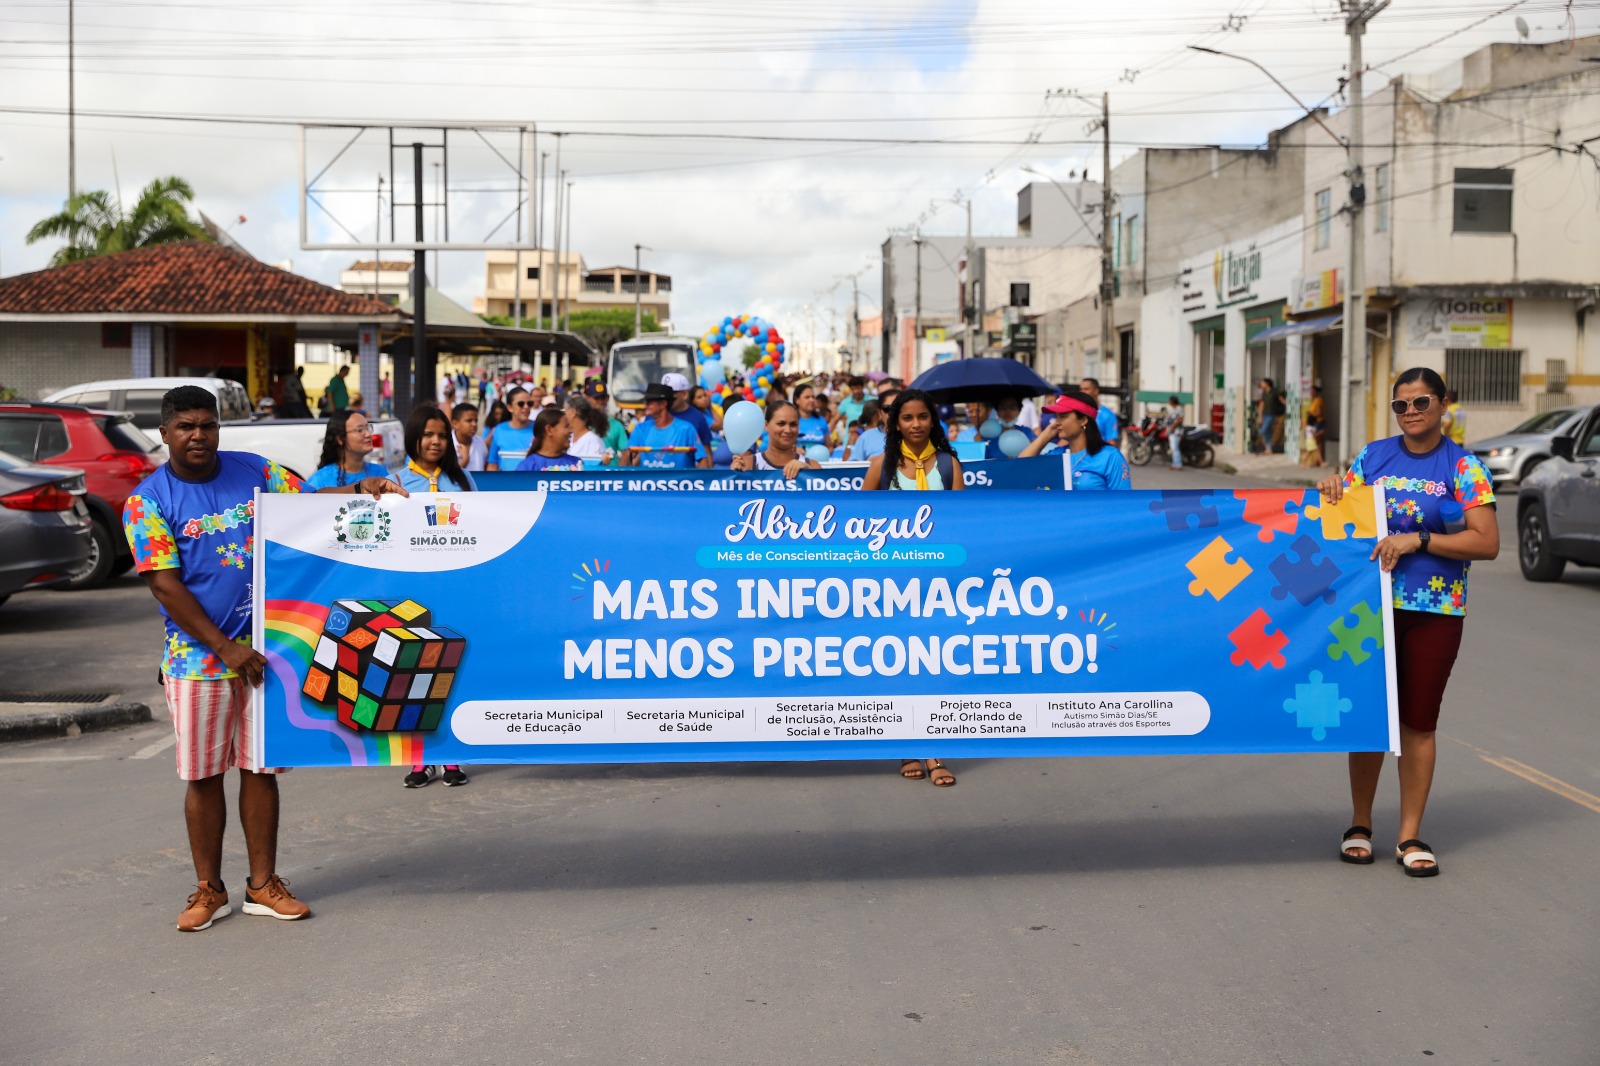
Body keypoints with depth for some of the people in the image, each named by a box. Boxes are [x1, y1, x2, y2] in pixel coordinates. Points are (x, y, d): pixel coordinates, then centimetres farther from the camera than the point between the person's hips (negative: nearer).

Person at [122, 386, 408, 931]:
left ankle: (263, 884, 19)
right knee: (204, 775, 6)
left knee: (261, 768, 8)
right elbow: (165, 585, -10)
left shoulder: (253, 471, 4)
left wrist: (359, 488, -7)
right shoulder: (148, 501, -5)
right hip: (198, 656, -2)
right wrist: (226, 648, -15)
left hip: (263, 648, 3)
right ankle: (209, 890, 20)